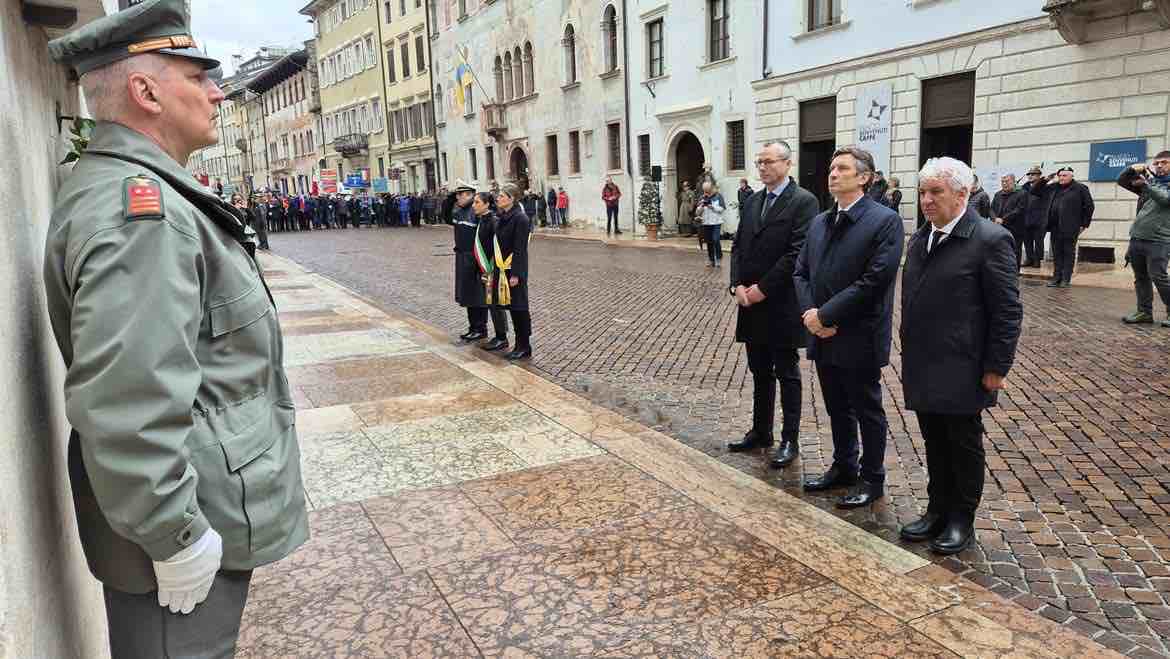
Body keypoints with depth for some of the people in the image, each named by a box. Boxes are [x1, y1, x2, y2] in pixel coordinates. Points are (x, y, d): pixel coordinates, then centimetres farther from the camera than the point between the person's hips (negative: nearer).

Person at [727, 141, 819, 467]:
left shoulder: (803, 201, -10)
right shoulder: (751, 201, 12)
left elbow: (797, 253, -17)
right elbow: (738, 247, 11)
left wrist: (762, 289, -16)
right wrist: (738, 286, -4)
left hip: (782, 305, -6)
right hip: (751, 305, 6)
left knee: (787, 375, 5)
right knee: (760, 373, 16)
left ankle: (789, 440, 15)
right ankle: (760, 431, 28)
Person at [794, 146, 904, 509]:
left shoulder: (885, 221, -12)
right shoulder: (819, 222, 11)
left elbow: (874, 281, -19)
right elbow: (801, 272, 10)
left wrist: (826, 315, -18)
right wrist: (810, 312, -7)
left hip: (859, 338, -6)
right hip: (823, 335, 6)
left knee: (867, 411, 8)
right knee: (837, 408, 19)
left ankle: (872, 479, 23)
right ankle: (843, 467, 36)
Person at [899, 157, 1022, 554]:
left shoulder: (990, 240, -12)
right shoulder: (919, 239, 10)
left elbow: (1007, 310, -13)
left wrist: (996, 368, -13)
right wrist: (910, 351, 12)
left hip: (962, 370, -6)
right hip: (923, 369, 6)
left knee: (964, 444, 8)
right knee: (934, 443, 16)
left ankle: (962, 520, 23)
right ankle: (937, 510, 29)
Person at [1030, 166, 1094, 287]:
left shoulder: (1080, 188, -2)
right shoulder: (1053, 187, 12)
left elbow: (1089, 206, -3)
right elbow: (1035, 191, 19)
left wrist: (1084, 224, -6)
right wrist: (1044, 180, 5)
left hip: (1070, 228, -5)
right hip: (1055, 227, 5)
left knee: (1068, 253, 2)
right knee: (1056, 253, 10)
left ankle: (1066, 279, 5)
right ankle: (1057, 277, 16)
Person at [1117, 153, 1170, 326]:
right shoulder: (1150, 182, 18)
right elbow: (1121, 181, 19)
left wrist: (1145, 184, -16)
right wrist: (1132, 170, 0)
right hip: (1137, 237, 6)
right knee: (1140, 277, 8)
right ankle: (1145, 312, 15)